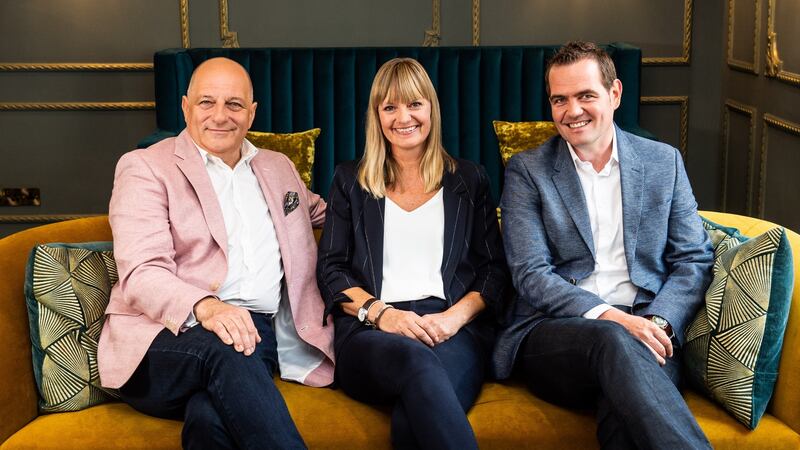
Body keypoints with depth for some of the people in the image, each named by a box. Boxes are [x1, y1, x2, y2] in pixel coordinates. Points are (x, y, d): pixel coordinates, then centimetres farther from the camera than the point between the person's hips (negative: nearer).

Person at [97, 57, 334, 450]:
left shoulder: (277, 167, 25)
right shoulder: (144, 167, 6)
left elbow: (319, 211, 47)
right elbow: (141, 274, -8)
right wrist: (205, 307, -29)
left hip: (260, 336, 3)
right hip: (166, 336, -2)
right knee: (223, 347, -39)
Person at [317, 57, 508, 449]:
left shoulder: (469, 180, 20)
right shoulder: (351, 181, 19)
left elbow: (495, 269, 13)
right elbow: (330, 269, 11)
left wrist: (455, 316, -7)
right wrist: (379, 312, -8)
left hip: (454, 329, 0)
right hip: (369, 331, 1)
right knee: (416, 358, -40)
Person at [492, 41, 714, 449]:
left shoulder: (664, 162, 15)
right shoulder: (526, 171, 8)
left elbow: (694, 260, 11)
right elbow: (530, 275, -2)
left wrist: (659, 322, -10)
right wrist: (609, 317, -18)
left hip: (644, 329, 1)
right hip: (556, 331, 0)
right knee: (615, 342, -37)